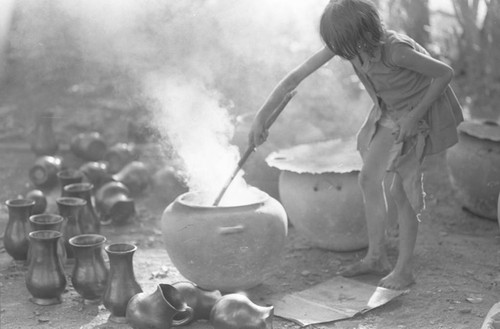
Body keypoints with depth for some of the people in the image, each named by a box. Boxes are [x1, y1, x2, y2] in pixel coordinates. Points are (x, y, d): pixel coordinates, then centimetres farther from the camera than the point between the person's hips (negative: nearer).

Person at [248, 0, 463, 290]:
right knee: (369, 179, 10)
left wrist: (414, 116, -24)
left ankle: (404, 269, 9)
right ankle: (376, 257, 24)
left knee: (400, 190, -6)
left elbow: (446, 73, -24)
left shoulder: (395, 50, -37)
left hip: (418, 110, -7)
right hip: (388, 111, 7)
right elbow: (296, 77, -15)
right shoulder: (346, 43, -19)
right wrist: (261, 116, -15)